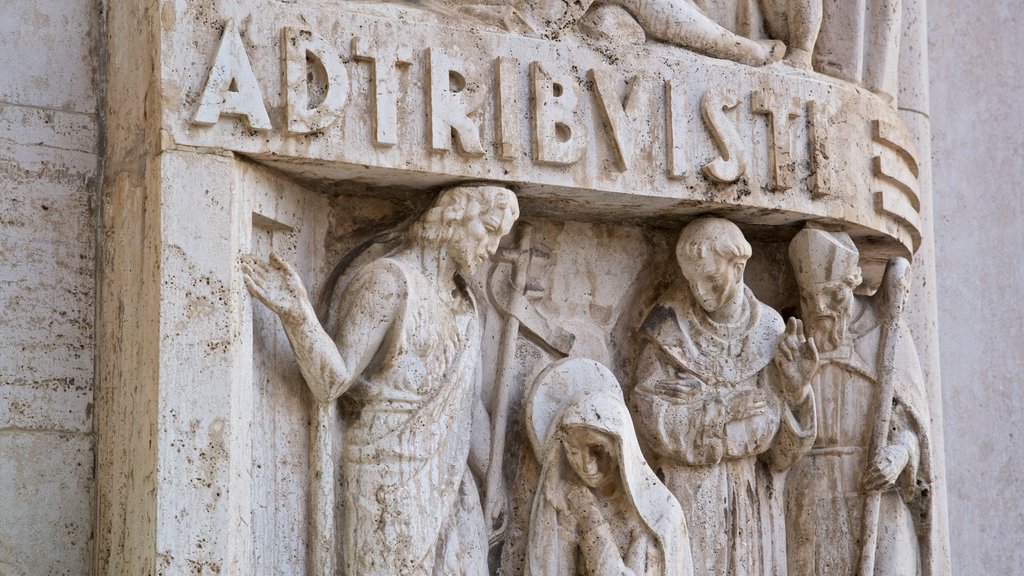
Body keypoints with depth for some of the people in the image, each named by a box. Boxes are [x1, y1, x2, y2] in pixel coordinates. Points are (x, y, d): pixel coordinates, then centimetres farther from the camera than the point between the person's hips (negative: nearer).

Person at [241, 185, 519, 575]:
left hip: (449, 478, 8)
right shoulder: (389, 280, -11)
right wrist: (298, 314, -32)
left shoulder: (462, 299, 12)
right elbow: (333, 381, -17)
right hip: (392, 475, -8)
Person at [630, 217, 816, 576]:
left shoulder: (767, 329, 4)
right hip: (688, 485, -3)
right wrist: (725, 408, -14)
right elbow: (651, 416, -11)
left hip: (749, 487, 3)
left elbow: (784, 427, 4)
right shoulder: (669, 330, -5)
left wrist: (795, 383, -15)